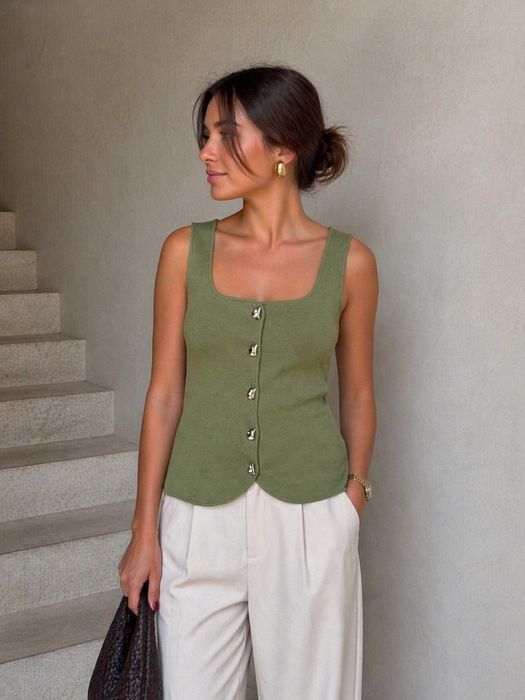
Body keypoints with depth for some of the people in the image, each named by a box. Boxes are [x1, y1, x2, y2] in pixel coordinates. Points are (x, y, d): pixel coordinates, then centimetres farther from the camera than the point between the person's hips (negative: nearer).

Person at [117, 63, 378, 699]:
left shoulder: (349, 262, -4)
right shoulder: (186, 251, -2)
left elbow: (356, 393, 6)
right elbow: (165, 393, 0)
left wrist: (355, 494, 7)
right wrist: (145, 530, 0)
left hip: (310, 518, 0)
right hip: (198, 519, 1)